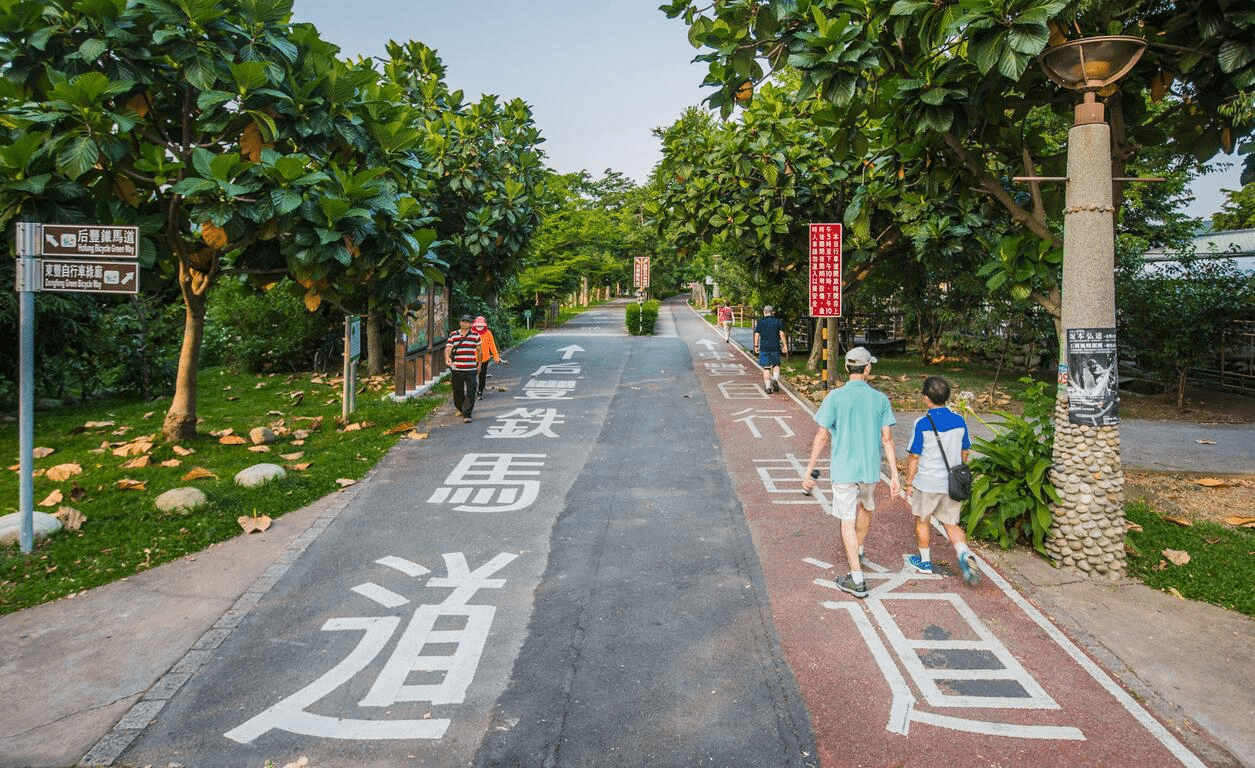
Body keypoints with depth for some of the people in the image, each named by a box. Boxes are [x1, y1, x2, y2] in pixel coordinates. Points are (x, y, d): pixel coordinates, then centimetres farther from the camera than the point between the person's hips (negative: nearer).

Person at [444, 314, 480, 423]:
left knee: (470, 393, -9)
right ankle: (461, 409, 38)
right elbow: (448, 349, -3)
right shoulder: (453, 335, 6)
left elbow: (479, 350, 16)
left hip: (471, 369, -1)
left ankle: (467, 414, -6)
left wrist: (479, 364, 20)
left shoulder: (475, 335, 6)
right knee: (458, 391, 12)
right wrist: (447, 358, -23)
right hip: (456, 368, 1)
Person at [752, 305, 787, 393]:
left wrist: (756, 346, 5)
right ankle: (775, 379, -11)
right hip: (775, 346, 1)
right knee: (776, 365, 15)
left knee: (766, 367, 4)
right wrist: (784, 345, 3)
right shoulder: (777, 321, 5)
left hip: (764, 347, -1)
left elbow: (757, 334, -2)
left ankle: (768, 387, 0)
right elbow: (782, 334, 0)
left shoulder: (760, 321, 2)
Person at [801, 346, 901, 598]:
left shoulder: (835, 397, -11)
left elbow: (821, 436, -11)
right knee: (866, 507, 28)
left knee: (848, 522, 3)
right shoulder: (880, 399, -3)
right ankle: (858, 552, 50)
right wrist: (894, 475, 1)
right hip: (870, 468, 3)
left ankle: (857, 579, 3)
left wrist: (808, 472, -5)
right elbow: (887, 439, -4)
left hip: (843, 469, -3)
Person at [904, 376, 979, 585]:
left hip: (927, 483, -4)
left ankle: (924, 561, 29)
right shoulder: (959, 422, -2)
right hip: (952, 484, 4)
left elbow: (914, 457, -11)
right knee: (951, 523, 16)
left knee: (922, 520, 16)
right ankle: (964, 554, -8)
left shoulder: (922, 424, -15)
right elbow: (965, 453, 8)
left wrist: (909, 483, -1)